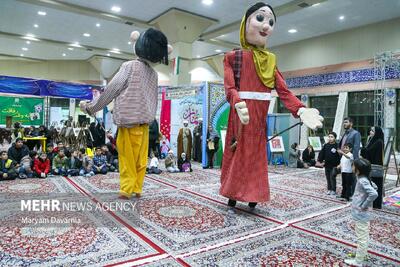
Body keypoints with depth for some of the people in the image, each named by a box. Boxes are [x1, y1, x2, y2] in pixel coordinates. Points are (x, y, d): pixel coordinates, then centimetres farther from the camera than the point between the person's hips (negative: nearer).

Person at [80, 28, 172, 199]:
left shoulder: (130, 66, -7)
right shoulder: (153, 73, 12)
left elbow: (111, 90, -5)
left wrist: (91, 108, 5)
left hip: (130, 120, -6)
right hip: (145, 121, 6)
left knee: (127, 156, 2)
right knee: (140, 157, 10)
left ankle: (127, 189, 8)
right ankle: (137, 189, 17)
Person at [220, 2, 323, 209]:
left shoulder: (270, 60, 10)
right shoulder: (233, 57, 2)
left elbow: (284, 91, 0)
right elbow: (230, 88, -14)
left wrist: (301, 110, -18)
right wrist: (239, 105, -37)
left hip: (260, 117, 3)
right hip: (241, 115, -3)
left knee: (257, 156, 8)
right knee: (238, 155, 2)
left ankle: (252, 195, 18)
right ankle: (232, 196, 12)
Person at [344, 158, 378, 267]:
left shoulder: (362, 181, -24)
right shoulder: (364, 179, 3)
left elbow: (374, 193, -35)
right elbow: (374, 187, 18)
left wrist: (364, 205, -23)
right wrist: (364, 200, 11)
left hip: (361, 214, -10)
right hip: (362, 214, 10)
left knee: (361, 237, 3)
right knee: (364, 236, 24)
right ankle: (362, 253, 41)